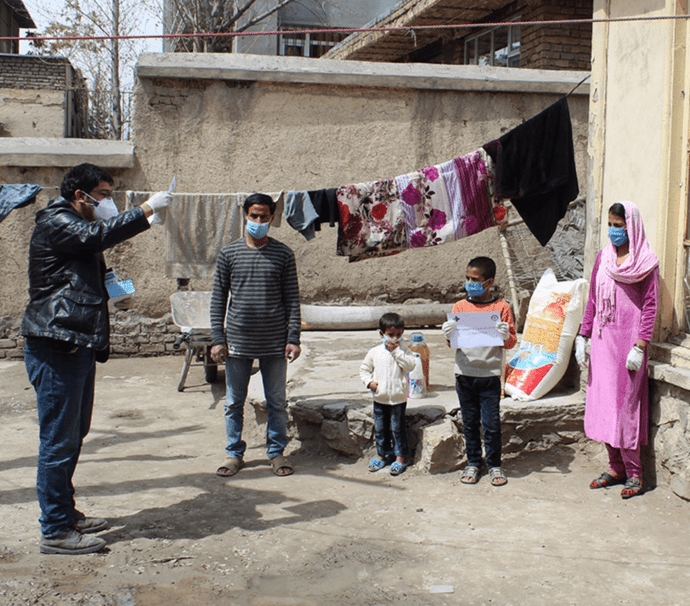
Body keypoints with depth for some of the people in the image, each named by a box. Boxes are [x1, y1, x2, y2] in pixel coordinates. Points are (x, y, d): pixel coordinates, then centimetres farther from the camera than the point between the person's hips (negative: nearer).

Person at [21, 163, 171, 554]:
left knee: (74, 436, 16)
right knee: (58, 441, -6)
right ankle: (55, 532, 1)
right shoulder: (54, 224, -7)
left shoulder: (78, 231, 24)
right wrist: (146, 210, -22)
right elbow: (97, 234, -27)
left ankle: (66, 513, 27)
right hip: (57, 348, -10)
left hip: (79, 348, 10)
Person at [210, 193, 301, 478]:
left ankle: (276, 451, 23)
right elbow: (218, 299, 5)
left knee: (277, 401, 8)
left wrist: (293, 339, -4)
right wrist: (217, 339, -2)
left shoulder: (283, 254, 2)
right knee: (234, 402, 9)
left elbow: (292, 300, 3)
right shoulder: (229, 253, 3)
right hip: (237, 342, 1)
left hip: (274, 343, -1)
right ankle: (234, 453, 23)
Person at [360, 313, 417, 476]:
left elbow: (410, 365, -20)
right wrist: (369, 382, -7)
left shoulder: (404, 351, -2)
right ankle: (383, 454, 29)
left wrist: (396, 351, -20)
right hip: (380, 398, 3)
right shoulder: (374, 352, 3)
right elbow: (364, 369, 10)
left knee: (397, 427, 3)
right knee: (380, 428, 12)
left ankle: (400, 456, 16)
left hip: (398, 398, -3)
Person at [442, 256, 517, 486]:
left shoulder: (501, 307, 0)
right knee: (470, 422, 11)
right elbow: (452, 342, 8)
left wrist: (505, 336, -19)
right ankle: (473, 463, 23)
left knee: (491, 423, 1)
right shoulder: (460, 307, 6)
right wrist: (449, 335, -13)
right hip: (465, 374, 2)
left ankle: (494, 465, 15)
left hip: (490, 375, -2)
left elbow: (511, 342, 2)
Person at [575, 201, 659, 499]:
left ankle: (634, 472, 9)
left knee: (626, 402, -3)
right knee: (602, 401, 7)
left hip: (629, 340, -5)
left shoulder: (646, 263, -5)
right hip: (603, 340, 5)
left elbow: (650, 306, -7)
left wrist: (640, 346, -14)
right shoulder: (603, 257, 10)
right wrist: (582, 336, 7)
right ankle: (615, 467, 19)